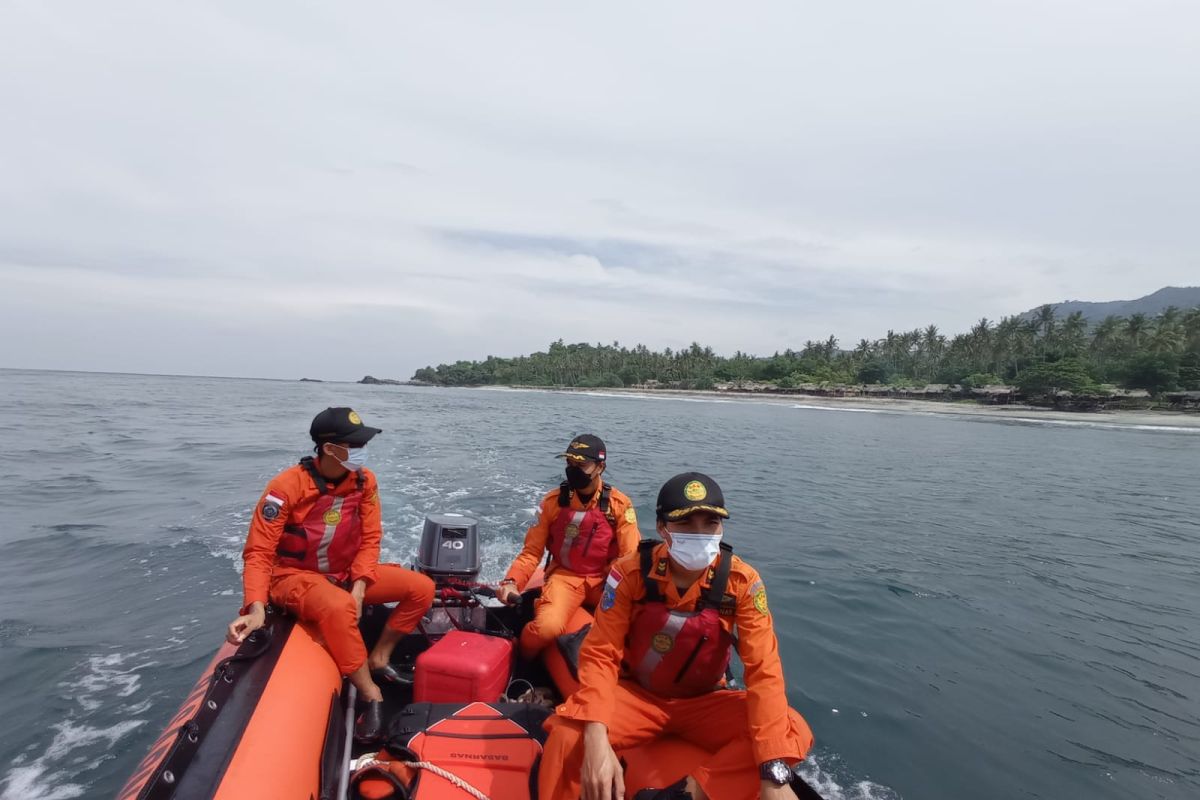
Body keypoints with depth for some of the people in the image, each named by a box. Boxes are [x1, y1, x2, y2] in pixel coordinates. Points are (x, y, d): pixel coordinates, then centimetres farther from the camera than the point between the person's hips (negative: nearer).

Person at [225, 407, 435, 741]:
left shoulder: (365, 481, -8)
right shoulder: (287, 486, -22)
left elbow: (370, 539, -4)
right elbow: (259, 552, -20)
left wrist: (359, 587, -17)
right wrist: (256, 608, -33)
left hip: (347, 573, 6)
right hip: (295, 576, -5)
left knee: (421, 588, -8)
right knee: (338, 607, -39)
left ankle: (379, 658, 8)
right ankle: (370, 695, -20)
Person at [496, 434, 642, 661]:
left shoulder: (619, 504, -5)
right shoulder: (553, 500, -3)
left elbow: (630, 557, -5)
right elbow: (532, 551, -1)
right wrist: (511, 581, -19)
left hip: (604, 580, 0)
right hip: (565, 576, 0)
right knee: (547, 627, -29)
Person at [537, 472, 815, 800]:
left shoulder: (742, 582, -18)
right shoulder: (631, 573, -19)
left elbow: (763, 670, -21)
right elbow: (601, 654, -20)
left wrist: (774, 773, -32)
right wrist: (596, 739, -37)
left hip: (704, 702, 2)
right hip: (636, 694, -1)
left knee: (793, 733, -25)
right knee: (567, 734, -31)